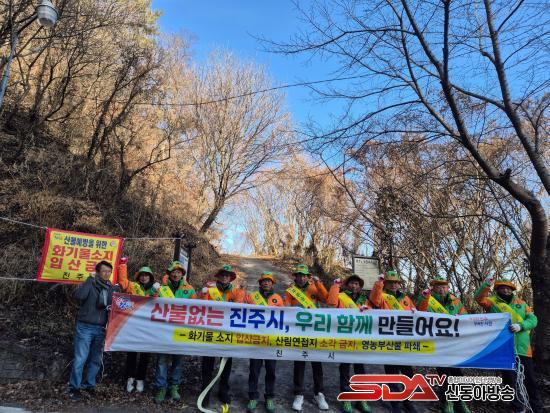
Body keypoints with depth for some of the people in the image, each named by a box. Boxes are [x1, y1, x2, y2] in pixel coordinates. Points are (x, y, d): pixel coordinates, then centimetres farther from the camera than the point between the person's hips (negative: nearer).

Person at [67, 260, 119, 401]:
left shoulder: (112, 289, 8)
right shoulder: (89, 284, -4)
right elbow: (78, 296, -22)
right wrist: (90, 279, -19)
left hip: (101, 328, 4)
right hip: (85, 327, -4)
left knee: (96, 359, 10)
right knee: (80, 359, -1)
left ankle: (89, 385, 25)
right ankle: (74, 387, 12)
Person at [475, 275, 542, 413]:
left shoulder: (521, 302, 12)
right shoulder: (493, 302, 4)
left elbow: (533, 319, 2)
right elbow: (478, 298, -15)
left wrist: (520, 326, -17)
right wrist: (486, 285, -30)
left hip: (523, 347, 3)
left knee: (530, 379, 13)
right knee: (510, 379, 5)